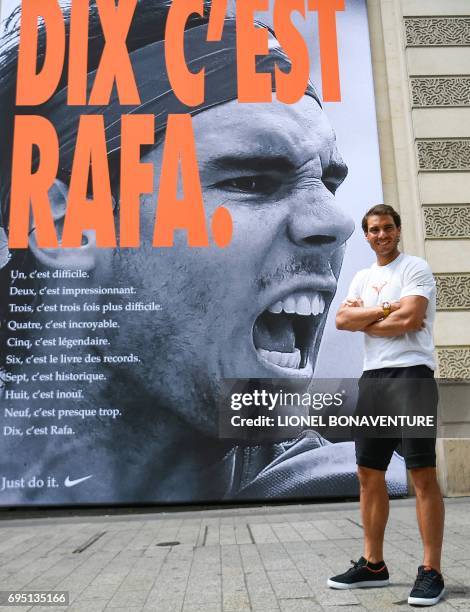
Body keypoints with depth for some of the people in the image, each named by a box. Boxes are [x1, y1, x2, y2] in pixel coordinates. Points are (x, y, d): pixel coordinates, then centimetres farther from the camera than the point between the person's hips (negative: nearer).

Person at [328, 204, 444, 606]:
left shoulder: (415, 268, -1)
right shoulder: (362, 278, 19)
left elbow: (408, 320, -16)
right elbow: (342, 320, 4)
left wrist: (364, 320, -1)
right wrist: (385, 309, -7)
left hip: (411, 375, -7)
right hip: (372, 379, 7)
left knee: (422, 473, -5)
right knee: (369, 472, 9)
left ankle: (431, 572, 5)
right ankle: (373, 565, 21)